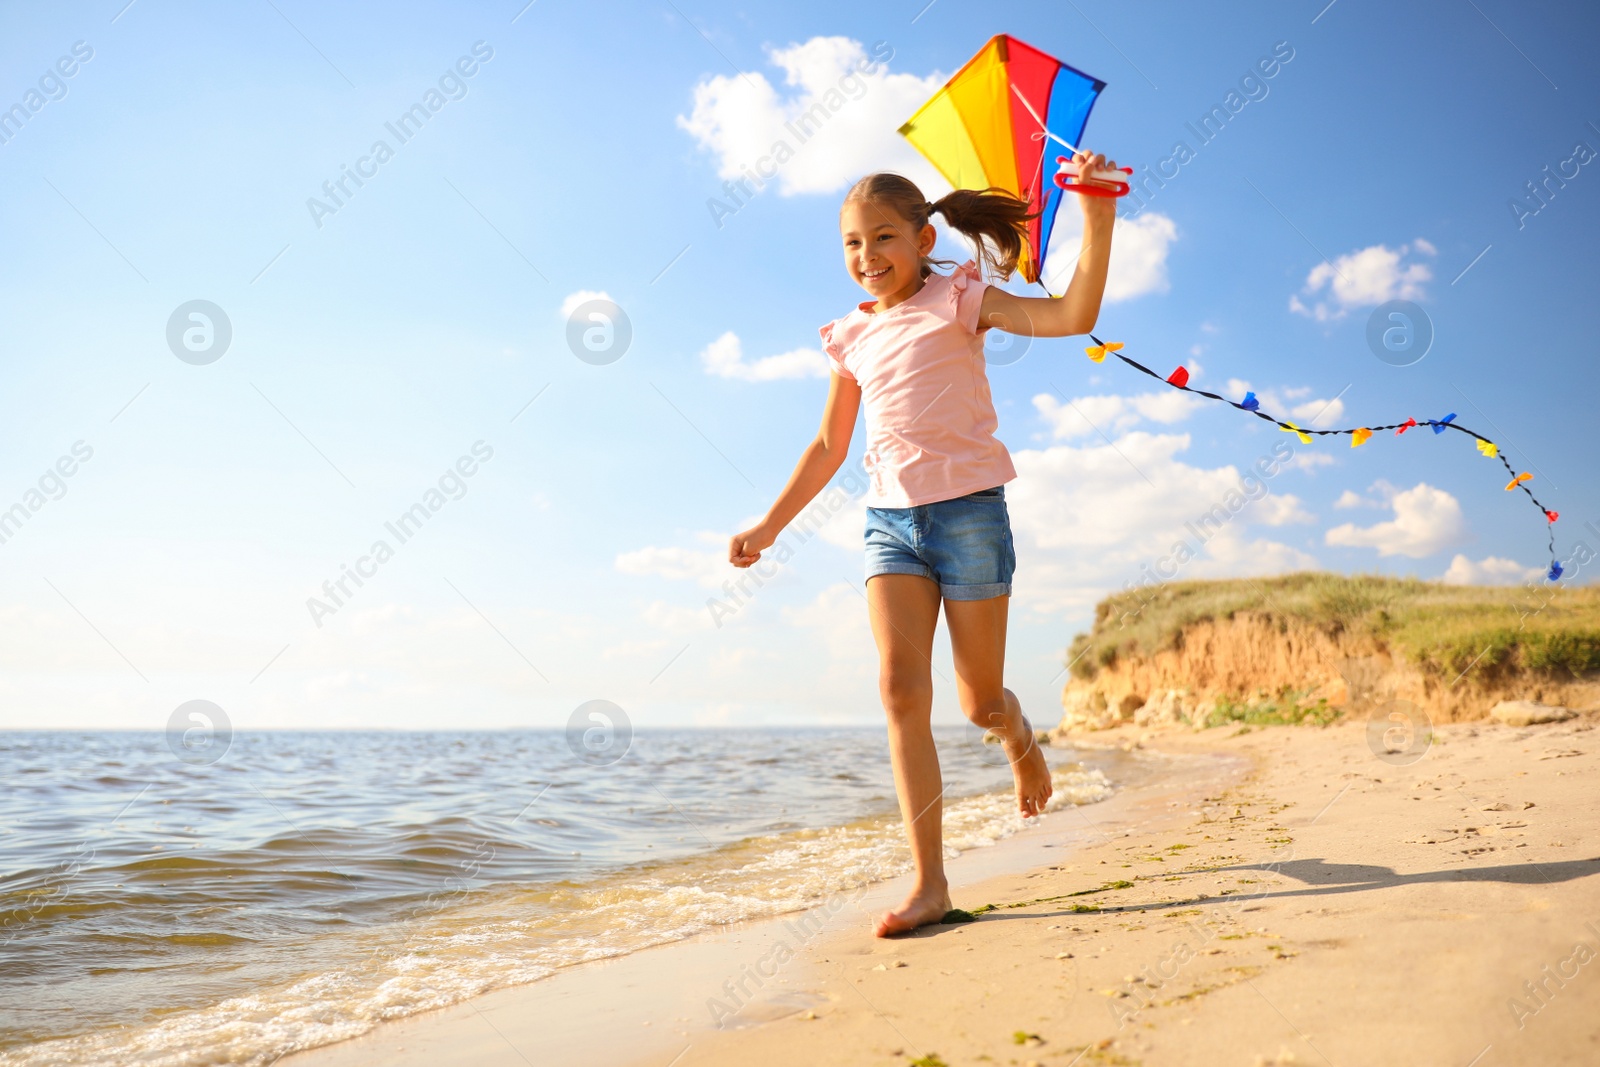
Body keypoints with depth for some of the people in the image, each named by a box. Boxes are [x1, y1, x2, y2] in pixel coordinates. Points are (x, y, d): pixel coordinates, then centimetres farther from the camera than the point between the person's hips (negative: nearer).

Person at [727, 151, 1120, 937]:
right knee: (901, 688, -12)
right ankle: (929, 881, -7)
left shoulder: (958, 299, 0)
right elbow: (829, 446, 19)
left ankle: (1019, 736, 42)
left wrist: (1097, 210, -24)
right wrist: (769, 526, 17)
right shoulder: (853, 338, 13)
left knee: (979, 701, 3)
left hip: (968, 510, -3)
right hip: (890, 520, 4)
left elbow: (1073, 315, -14)